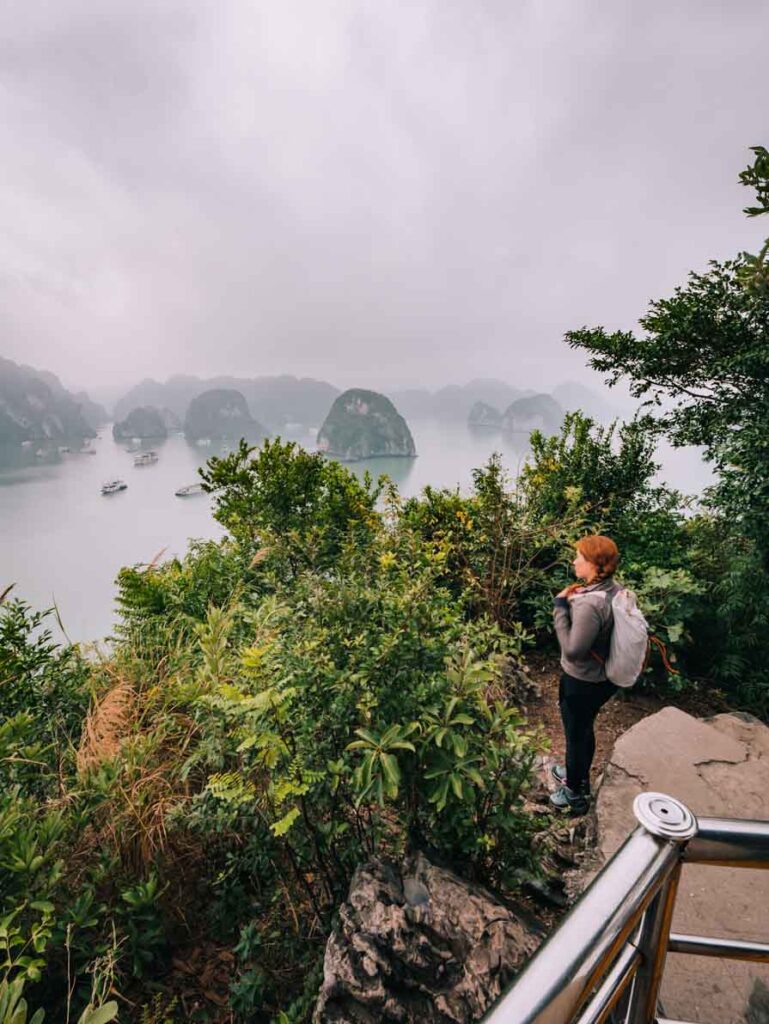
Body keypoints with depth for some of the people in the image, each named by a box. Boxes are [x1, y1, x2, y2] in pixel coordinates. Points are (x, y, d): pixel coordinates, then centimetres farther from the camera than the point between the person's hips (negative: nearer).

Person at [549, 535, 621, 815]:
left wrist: (561, 606, -25)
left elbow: (572, 650, -29)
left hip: (582, 683, -8)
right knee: (585, 730, 29)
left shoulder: (589, 604, -34)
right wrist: (577, 601, -3)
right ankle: (579, 776, 52)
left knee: (576, 736, 15)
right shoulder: (615, 589, -6)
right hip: (604, 678, 8)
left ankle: (576, 795, 37)